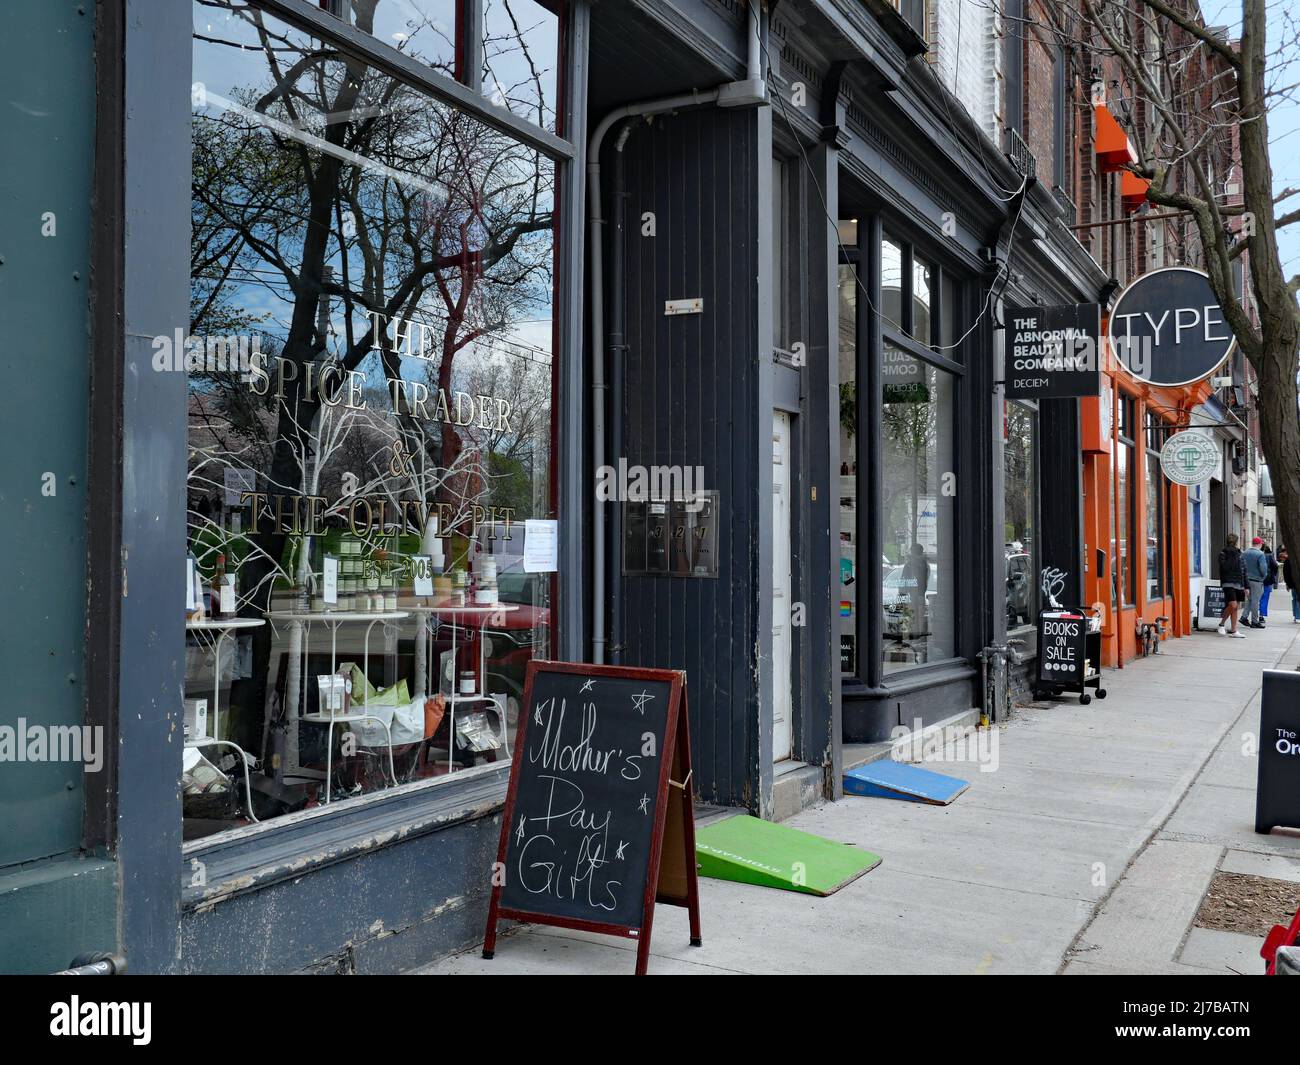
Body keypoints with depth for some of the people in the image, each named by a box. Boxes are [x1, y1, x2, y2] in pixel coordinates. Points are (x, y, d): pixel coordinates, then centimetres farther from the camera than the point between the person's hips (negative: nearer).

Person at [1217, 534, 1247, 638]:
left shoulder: (1239, 554, 16)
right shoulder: (1223, 554, -2)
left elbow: (1244, 570, 19)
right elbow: (1224, 568, -17)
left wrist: (1245, 586, 15)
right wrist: (1231, 555, -16)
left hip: (1239, 584, 6)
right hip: (1228, 583, -6)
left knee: (1235, 607, 6)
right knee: (1233, 605, -19)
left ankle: (1233, 631, 9)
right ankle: (1222, 623, 1)